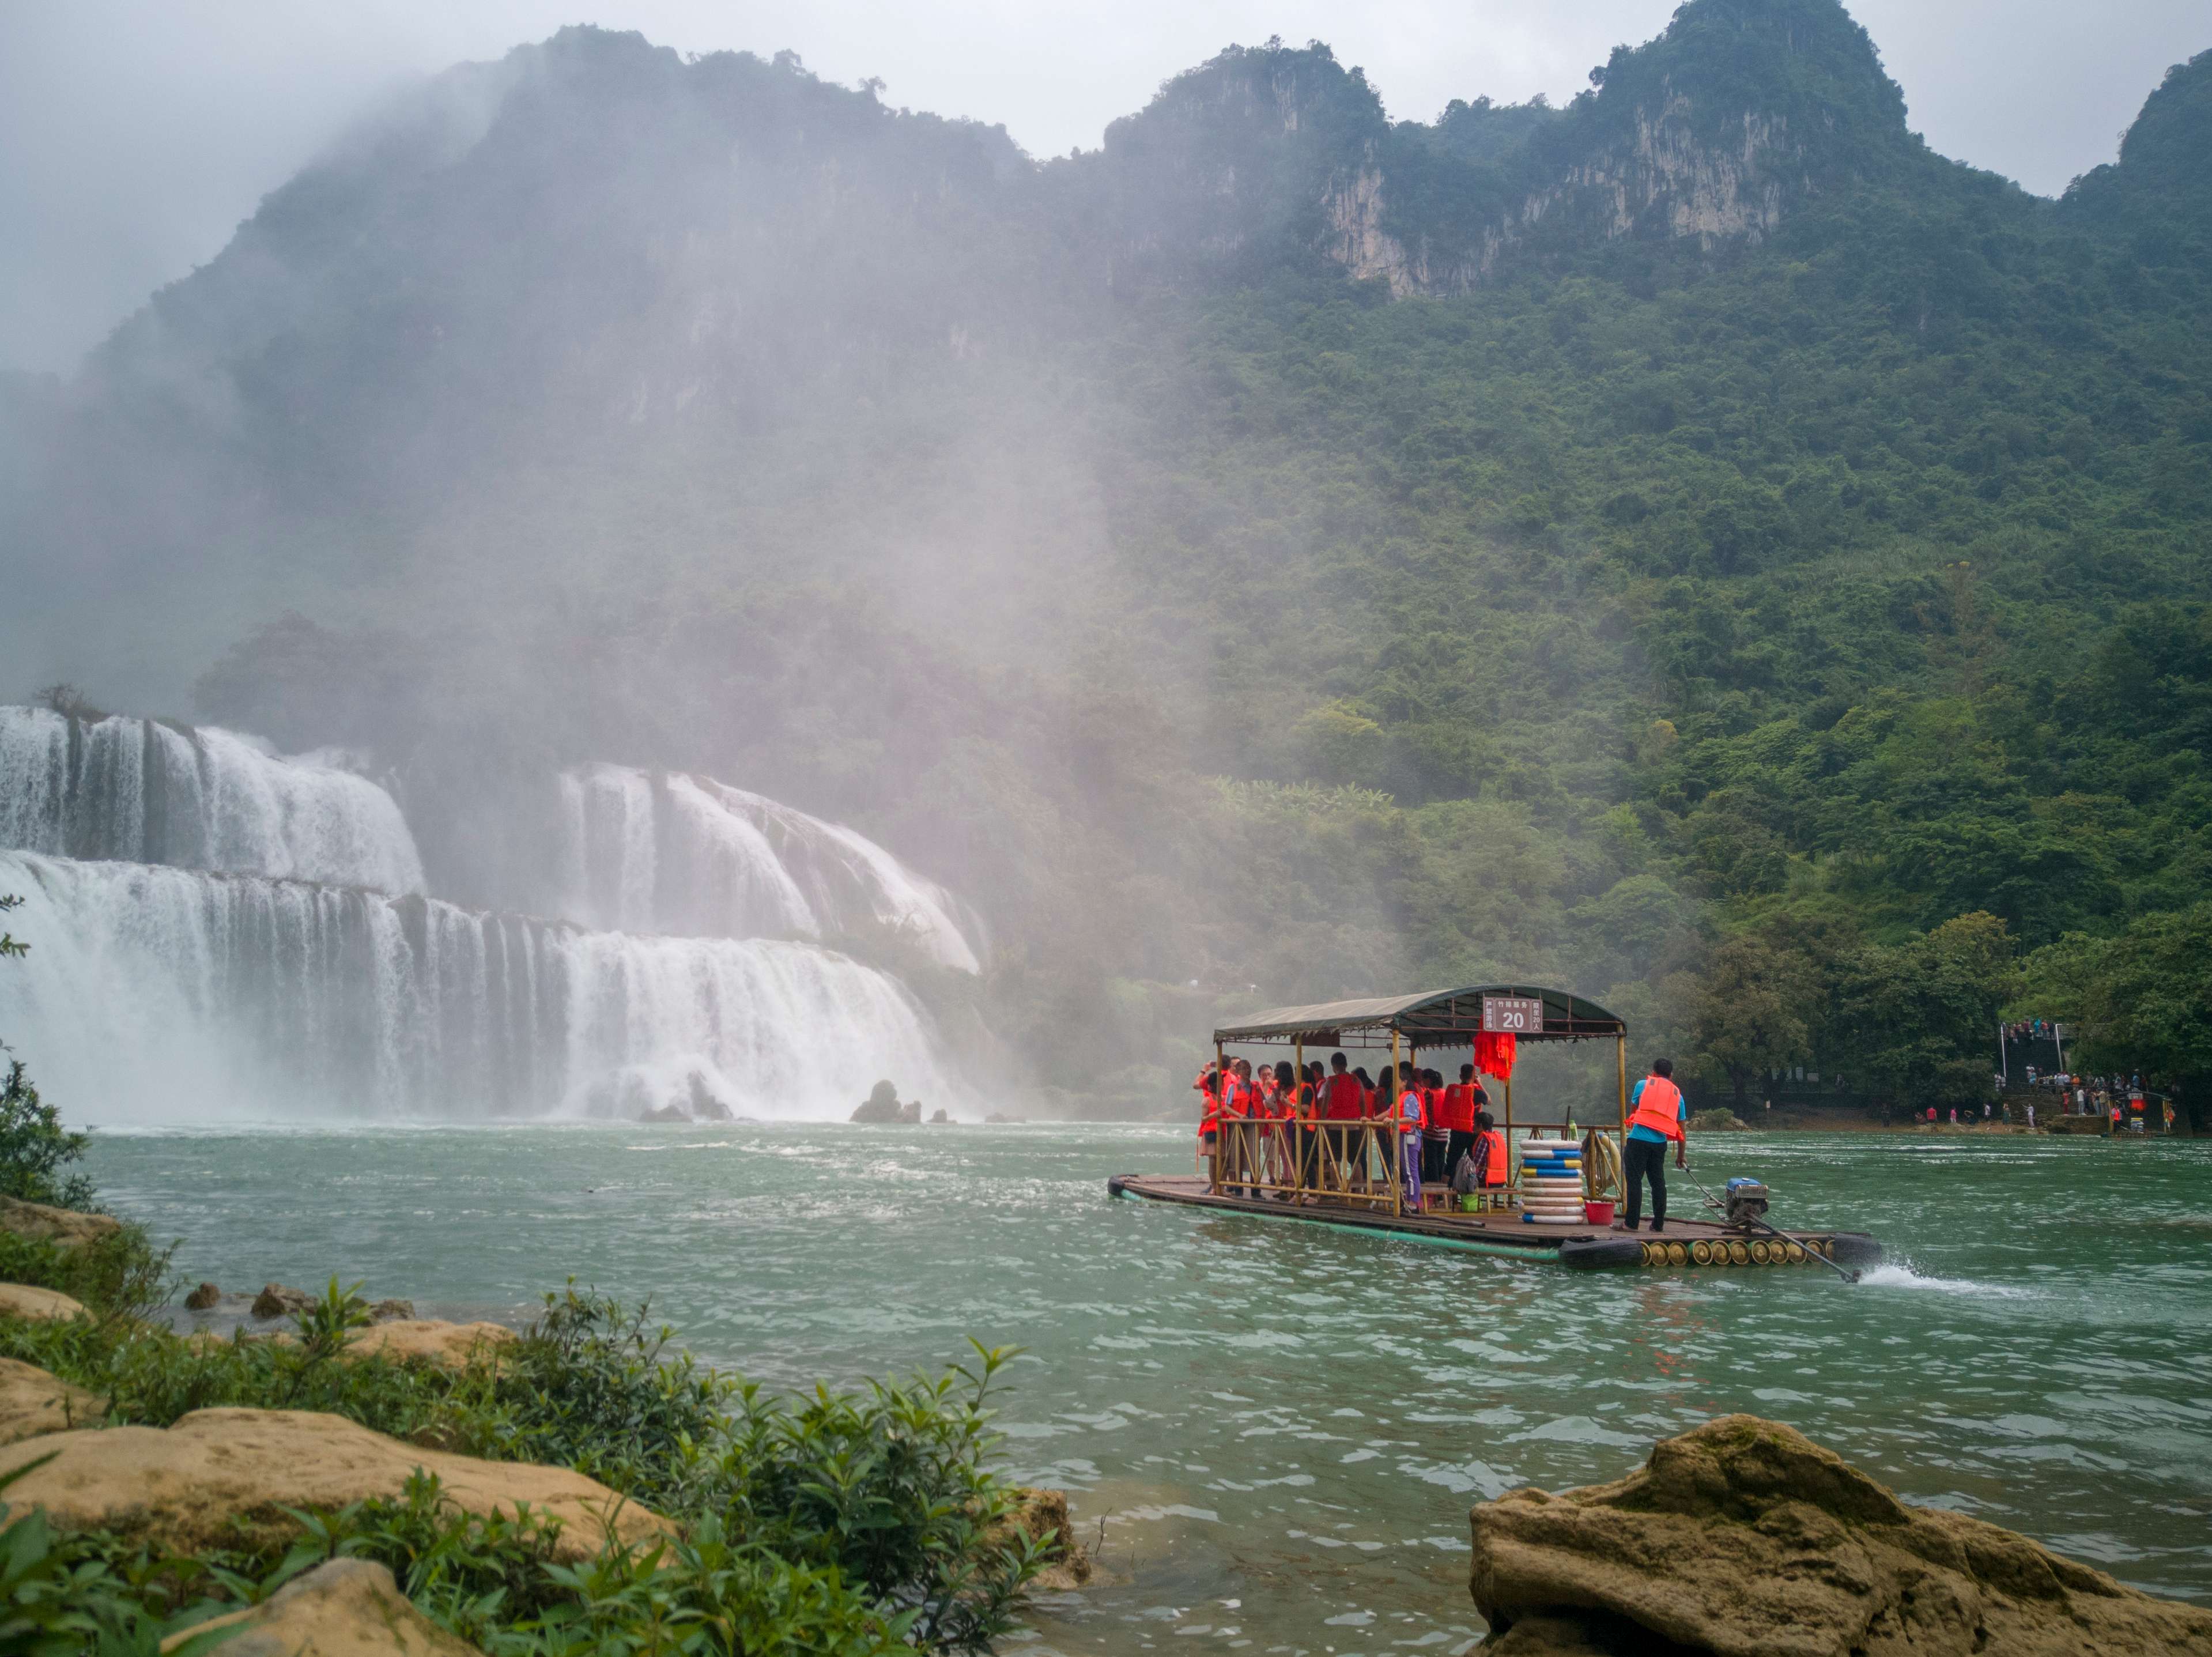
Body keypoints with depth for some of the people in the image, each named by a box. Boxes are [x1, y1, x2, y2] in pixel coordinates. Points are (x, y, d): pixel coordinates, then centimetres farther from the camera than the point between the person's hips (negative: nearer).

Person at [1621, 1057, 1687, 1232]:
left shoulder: (1643, 1085, 7)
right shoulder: (1677, 1095, 15)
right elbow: (1682, 1129, 16)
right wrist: (1681, 1156, 23)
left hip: (1638, 1139, -3)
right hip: (1660, 1142, 4)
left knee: (1634, 1180, -1)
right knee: (1658, 1183, 12)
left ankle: (1631, 1223, -4)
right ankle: (1658, 1224, 16)